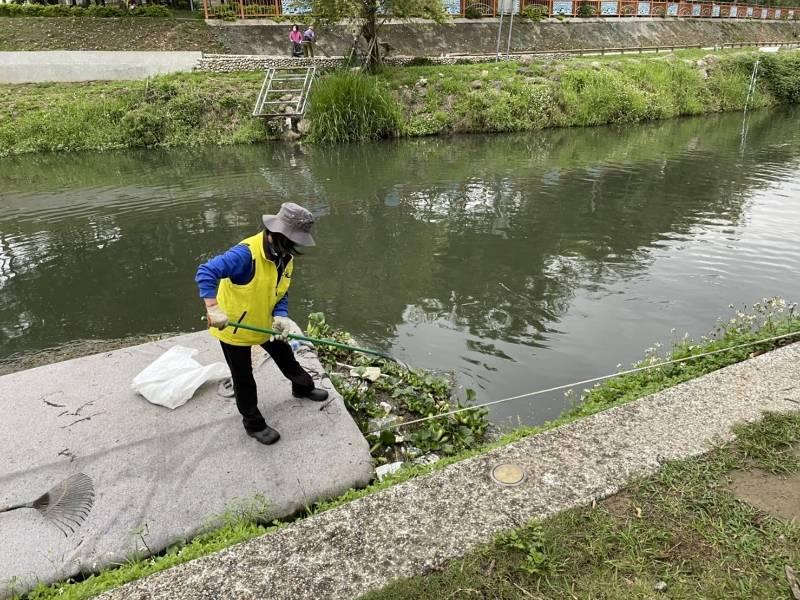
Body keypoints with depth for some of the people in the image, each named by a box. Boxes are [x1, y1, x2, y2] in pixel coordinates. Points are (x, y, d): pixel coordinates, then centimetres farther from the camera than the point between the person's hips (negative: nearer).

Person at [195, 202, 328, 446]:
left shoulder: (285, 258, -6)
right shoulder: (246, 253, -34)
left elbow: (280, 294, 0)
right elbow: (206, 272, -41)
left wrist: (281, 316, -19)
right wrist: (213, 308, -49)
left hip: (264, 323, 7)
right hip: (233, 326, -7)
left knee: (287, 358, 23)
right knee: (244, 379, 9)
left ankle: (303, 388, 51)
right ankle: (254, 424, 28)